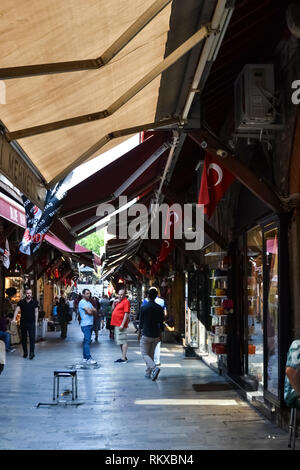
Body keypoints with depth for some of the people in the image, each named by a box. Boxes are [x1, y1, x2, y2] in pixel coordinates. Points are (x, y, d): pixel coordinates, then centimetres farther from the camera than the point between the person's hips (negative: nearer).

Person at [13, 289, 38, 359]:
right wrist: (14, 318, -24)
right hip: (23, 323, 1)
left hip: (32, 323, -1)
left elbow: (36, 312, 9)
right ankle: (25, 352, 19)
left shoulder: (34, 302, 3)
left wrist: (36, 322, 5)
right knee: (23, 338, 7)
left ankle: (32, 353, -10)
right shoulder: (21, 302, 1)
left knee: (32, 337, -9)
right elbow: (17, 310, -9)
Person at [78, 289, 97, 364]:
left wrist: (90, 310, -8)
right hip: (85, 324, -9)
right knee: (87, 341, -13)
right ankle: (88, 359, -16)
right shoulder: (82, 302, -9)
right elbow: (89, 312, -18)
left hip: (90, 324, 9)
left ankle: (85, 357, 17)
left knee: (86, 341, 12)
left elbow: (95, 310, 9)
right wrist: (91, 310, 2)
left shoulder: (88, 302, 20)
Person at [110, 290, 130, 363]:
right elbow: (114, 310, 29)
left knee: (123, 341, -9)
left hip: (121, 325, -10)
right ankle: (123, 357, 22)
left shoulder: (126, 301, -12)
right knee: (120, 341, 14)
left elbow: (126, 314, -19)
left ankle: (123, 358, -9)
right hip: (117, 324, 10)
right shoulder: (119, 302, 18)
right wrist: (114, 304, 9)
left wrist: (122, 324, -23)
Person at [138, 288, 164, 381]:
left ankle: (154, 368, -21)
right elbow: (161, 323, 4)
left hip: (146, 335, -4)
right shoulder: (159, 308, 0)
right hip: (156, 335, 4)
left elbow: (141, 321, -4)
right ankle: (148, 373, 17)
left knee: (145, 354, 1)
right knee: (151, 354, 16)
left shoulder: (144, 307, -10)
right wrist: (160, 334, 13)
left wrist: (139, 333, 9)